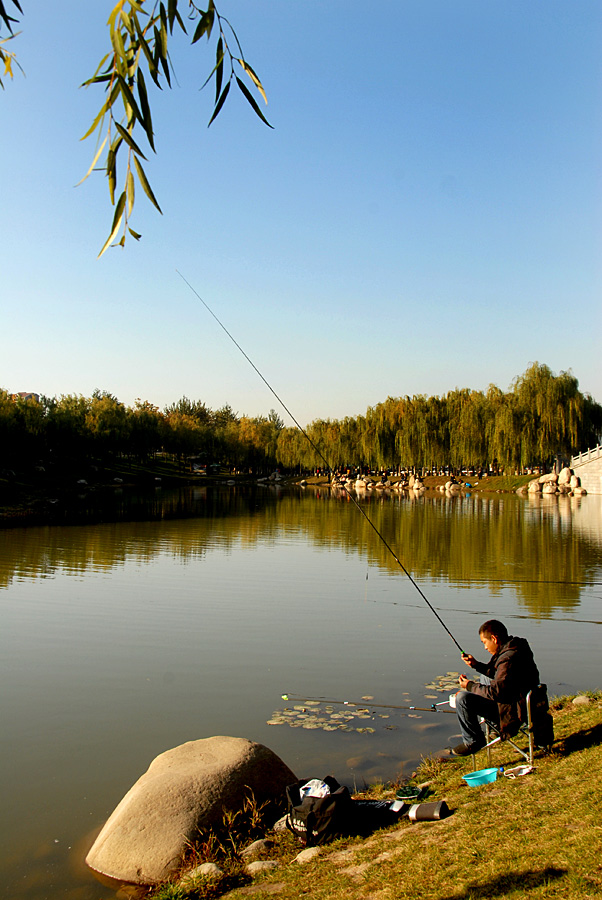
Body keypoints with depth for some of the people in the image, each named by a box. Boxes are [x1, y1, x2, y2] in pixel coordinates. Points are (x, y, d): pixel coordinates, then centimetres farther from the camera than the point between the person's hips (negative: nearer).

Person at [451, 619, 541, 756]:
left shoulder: (509, 658, -28)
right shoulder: (513, 647, 4)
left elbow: (496, 692, -28)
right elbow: (499, 674, 20)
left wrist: (470, 686, -14)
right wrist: (476, 665, 11)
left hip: (513, 710, -11)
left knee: (462, 698, -20)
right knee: (483, 678, 33)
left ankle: (473, 741, -3)